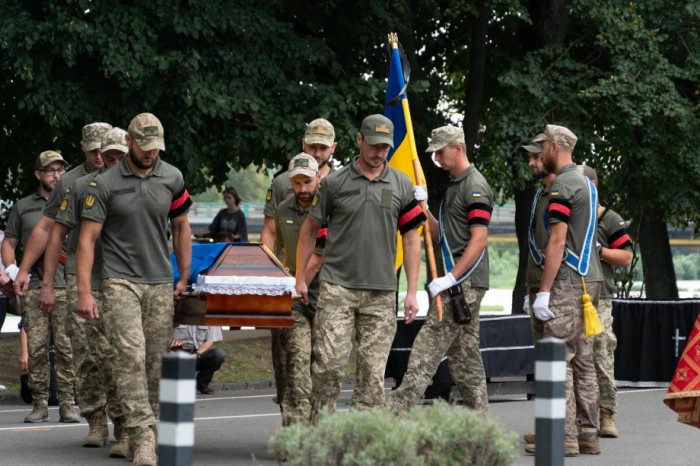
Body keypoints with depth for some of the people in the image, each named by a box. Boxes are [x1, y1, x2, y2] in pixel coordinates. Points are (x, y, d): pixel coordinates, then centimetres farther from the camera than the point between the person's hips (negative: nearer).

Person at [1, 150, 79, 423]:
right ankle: (40, 404, 3)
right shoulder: (23, 207, 14)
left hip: (67, 288, -1)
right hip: (33, 287, 1)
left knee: (67, 349, -5)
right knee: (36, 348, -2)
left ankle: (67, 405, -2)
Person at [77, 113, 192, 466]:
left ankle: (143, 427, 13)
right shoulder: (104, 184, -3)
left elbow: (181, 227, 19)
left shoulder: (172, 178, 7)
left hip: (161, 284, 4)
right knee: (132, 357, -16)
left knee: (155, 363, 3)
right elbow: (87, 238, -4)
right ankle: (143, 438, -20)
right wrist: (84, 292, -10)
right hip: (121, 281, -4)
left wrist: (184, 278, 16)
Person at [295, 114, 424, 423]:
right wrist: (300, 278, 7)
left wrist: (412, 292, 4)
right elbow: (309, 230, 11)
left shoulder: (402, 185, 9)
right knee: (329, 362, -10)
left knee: (373, 369, 2)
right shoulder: (335, 183, 3)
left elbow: (411, 239, 10)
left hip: (381, 293, 2)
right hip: (337, 288, -2)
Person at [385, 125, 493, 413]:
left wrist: (450, 278, -24)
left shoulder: (475, 187, -11)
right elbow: (442, 236, 23)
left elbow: (479, 240, -19)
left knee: (429, 345, -14)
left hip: (463, 282, -10)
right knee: (465, 354, 9)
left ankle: (400, 405, -18)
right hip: (458, 284, 10)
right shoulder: (454, 186, 20)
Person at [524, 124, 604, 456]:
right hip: (590, 280, 9)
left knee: (559, 360, -8)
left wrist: (543, 291, -17)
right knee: (583, 361, 10)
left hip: (567, 282, -9)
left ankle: (564, 438, -10)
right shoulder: (587, 184, 17)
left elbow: (558, 241, -18)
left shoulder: (563, 186, -13)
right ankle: (588, 435, 11)